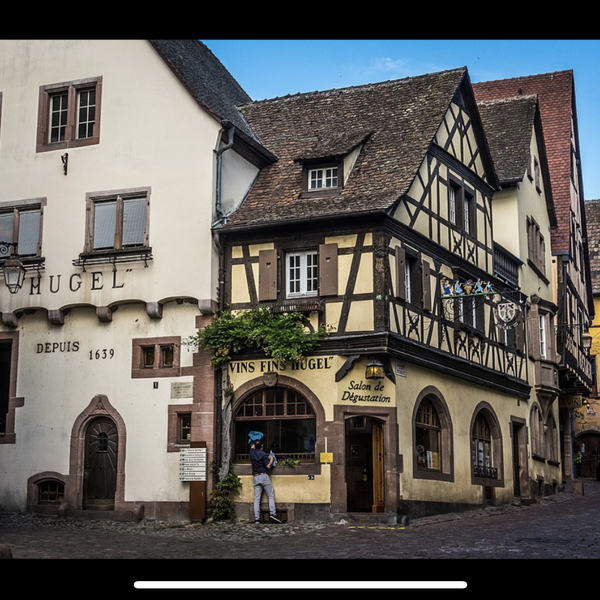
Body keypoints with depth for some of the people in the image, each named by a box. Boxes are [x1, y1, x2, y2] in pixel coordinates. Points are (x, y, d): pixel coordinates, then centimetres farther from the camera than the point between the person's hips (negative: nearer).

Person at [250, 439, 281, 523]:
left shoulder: (252, 452, 9)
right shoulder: (263, 454, -6)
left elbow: (252, 446, 32)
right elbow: (268, 466, -10)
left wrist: (255, 442, 46)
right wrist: (271, 460, 7)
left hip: (256, 477, 4)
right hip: (264, 476, -4)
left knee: (257, 499, 0)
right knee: (271, 496, 0)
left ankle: (256, 518, -6)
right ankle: (272, 514, -15)